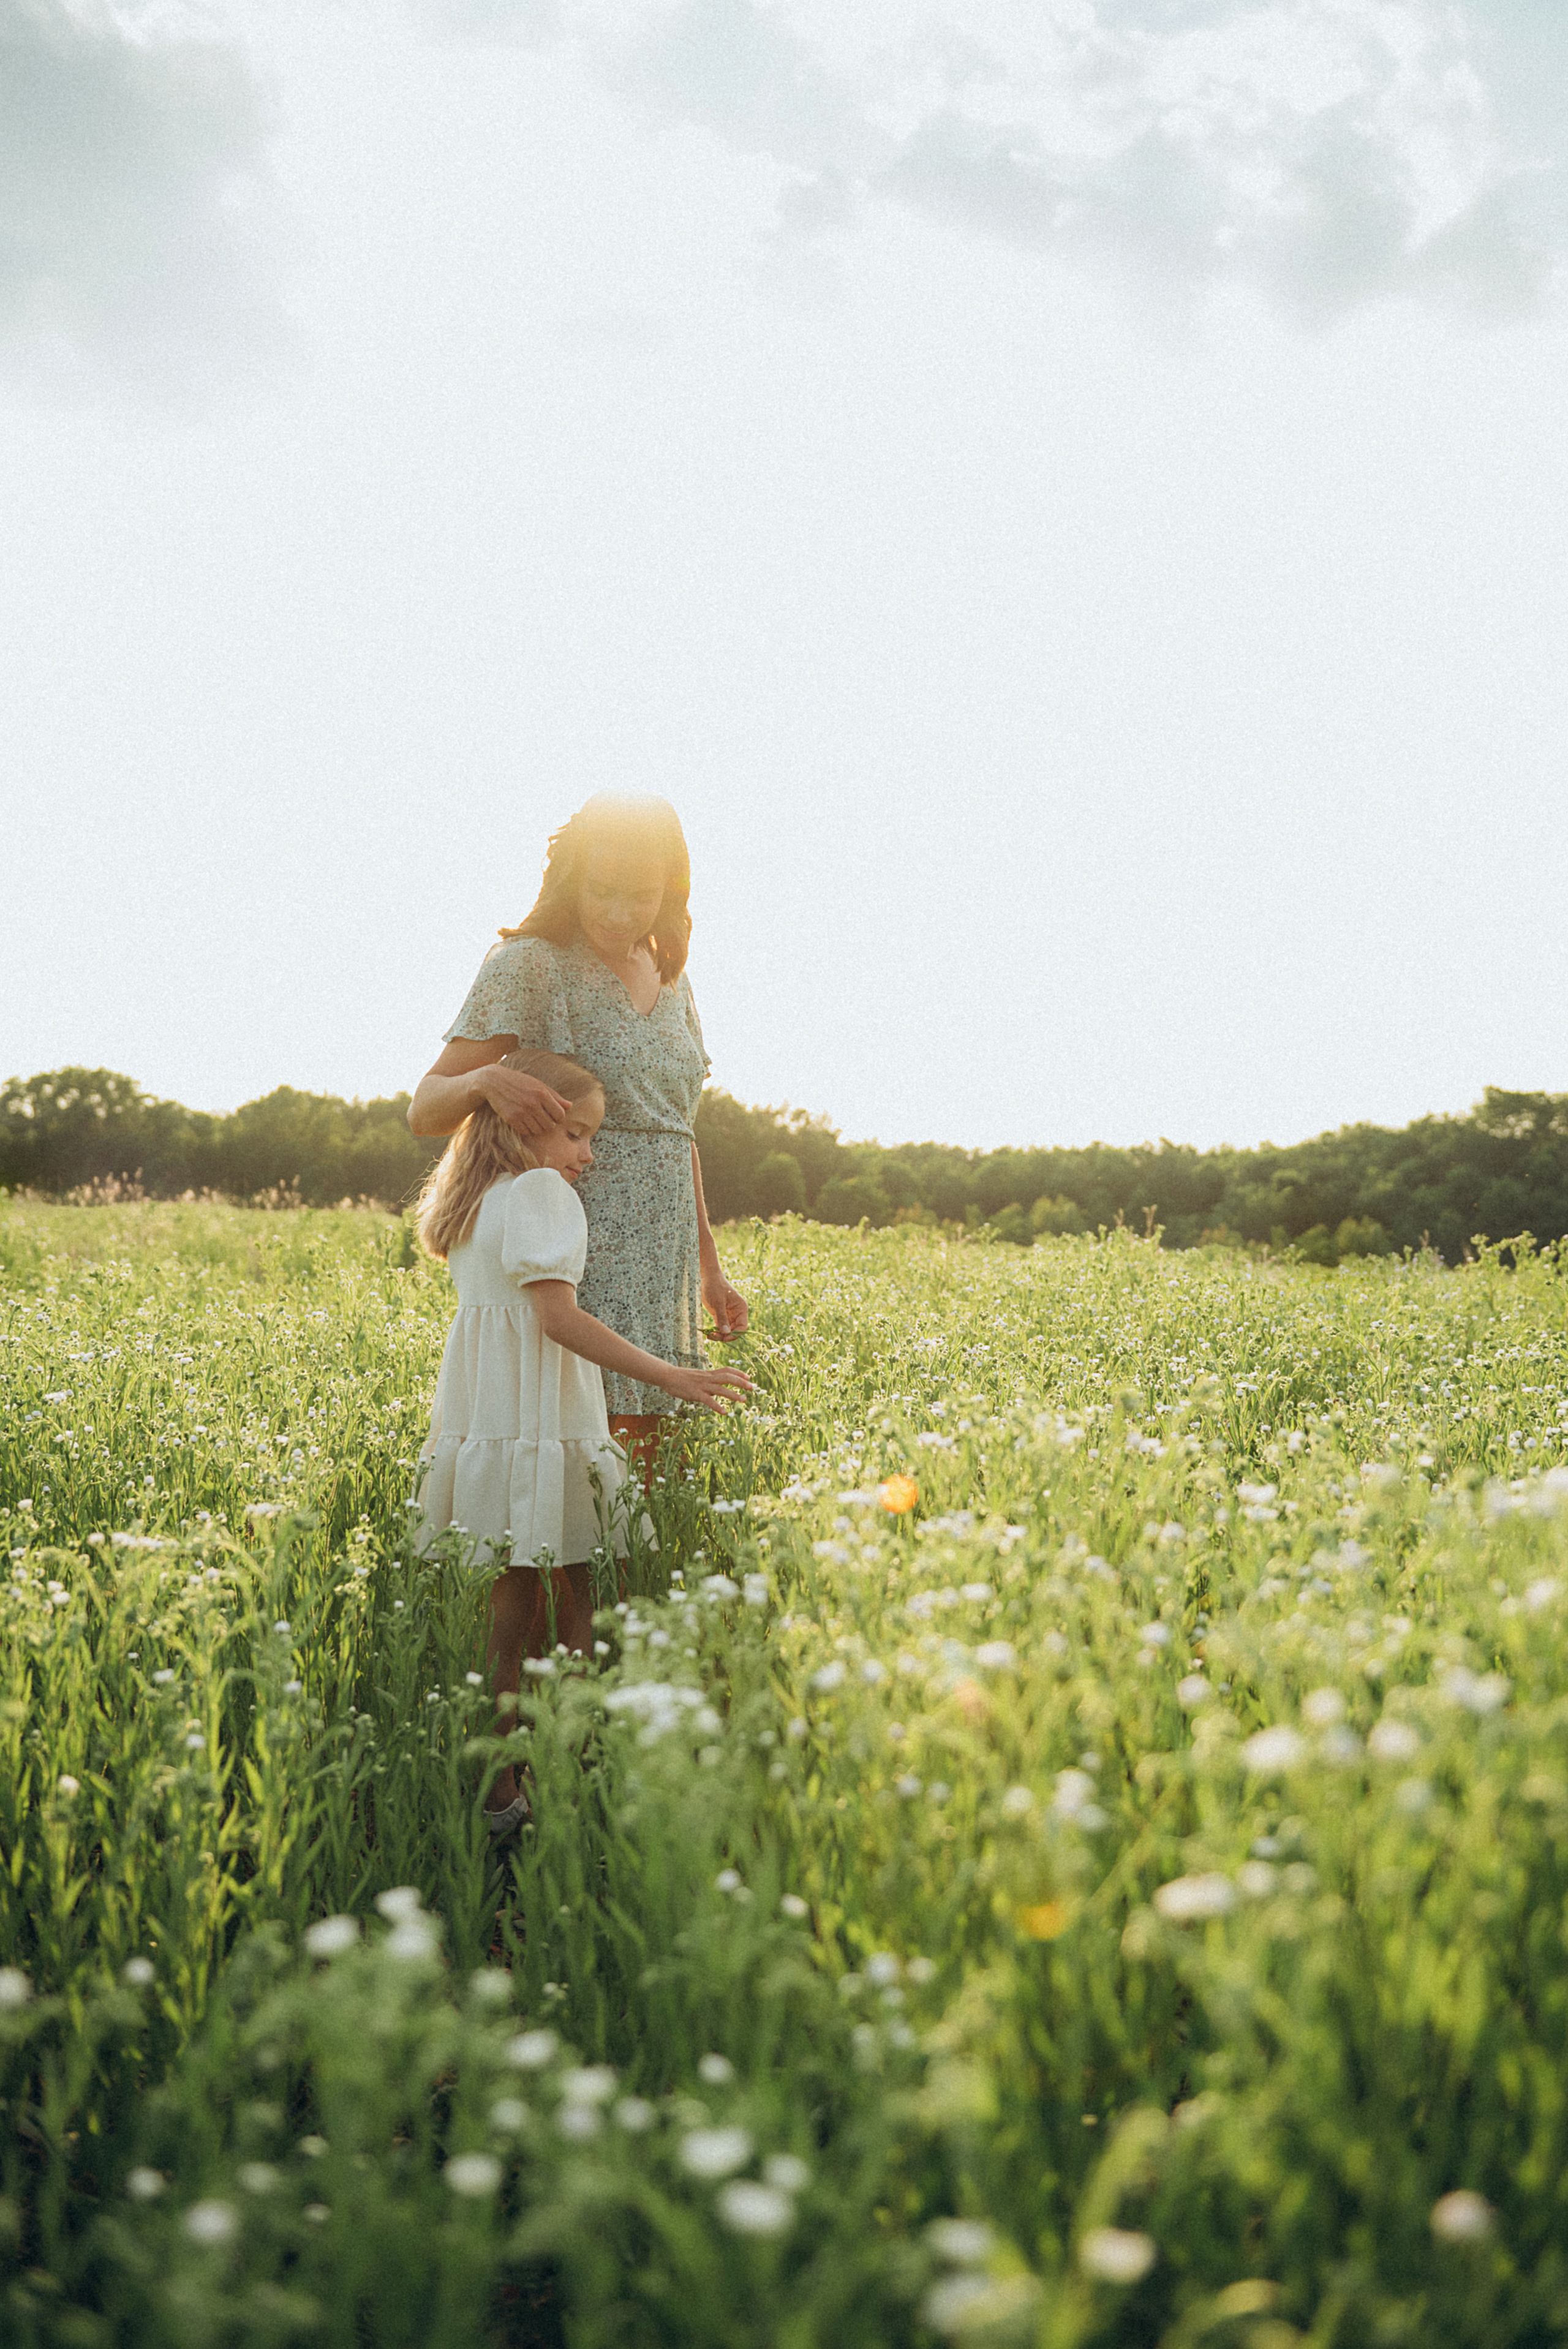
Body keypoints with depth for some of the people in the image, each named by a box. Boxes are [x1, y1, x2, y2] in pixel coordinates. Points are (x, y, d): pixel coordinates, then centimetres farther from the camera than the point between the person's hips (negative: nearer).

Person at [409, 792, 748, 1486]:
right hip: (576, 1268, -6)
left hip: (661, 1277, 6)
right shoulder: (527, 966, -4)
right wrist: (487, 1077, -28)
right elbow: (426, 1110, -6)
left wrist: (708, 1267, 22)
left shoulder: (671, 979, 15)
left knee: (659, 1467, 2)